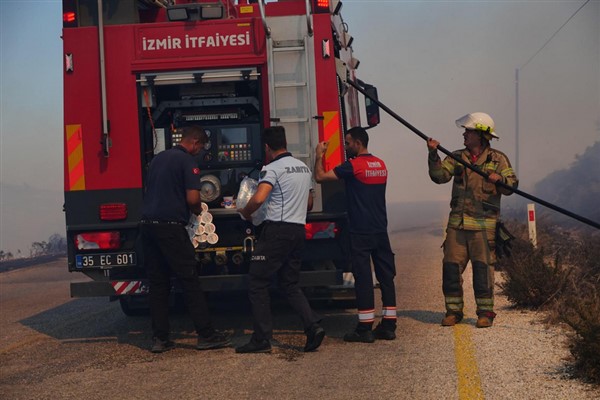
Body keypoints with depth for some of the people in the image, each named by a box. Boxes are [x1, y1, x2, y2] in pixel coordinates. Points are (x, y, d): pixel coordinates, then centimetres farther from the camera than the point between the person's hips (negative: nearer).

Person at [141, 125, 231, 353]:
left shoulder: (159, 158, 18)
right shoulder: (187, 161, -5)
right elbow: (192, 198, -14)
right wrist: (198, 210, 9)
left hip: (147, 223, 7)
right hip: (170, 226, -7)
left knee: (157, 283, 8)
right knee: (189, 281, -3)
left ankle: (159, 338, 7)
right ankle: (206, 334, 0)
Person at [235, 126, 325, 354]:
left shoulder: (272, 169, -10)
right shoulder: (304, 168, 15)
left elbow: (258, 198, -24)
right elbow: (309, 204, 23)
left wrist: (245, 213, -6)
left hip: (277, 230, -8)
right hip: (299, 230, 8)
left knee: (258, 284, 1)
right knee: (290, 284, 15)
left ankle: (261, 339, 0)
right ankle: (313, 325, -2)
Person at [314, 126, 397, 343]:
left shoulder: (353, 166, -12)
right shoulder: (381, 164, 11)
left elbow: (320, 177, -13)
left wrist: (319, 156, 3)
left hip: (361, 232, -7)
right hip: (381, 230, 7)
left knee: (363, 278, -3)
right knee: (386, 276, 8)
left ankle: (365, 328, -1)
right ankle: (388, 325, 11)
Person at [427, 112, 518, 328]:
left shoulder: (498, 159, 3)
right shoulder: (457, 157, 12)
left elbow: (511, 186, -6)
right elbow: (439, 176, -1)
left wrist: (500, 178, -27)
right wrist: (433, 154, -15)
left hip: (484, 224, -3)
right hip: (457, 223, 4)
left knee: (483, 268, -4)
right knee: (451, 266, 2)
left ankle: (485, 312, 6)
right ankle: (453, 311, 12)